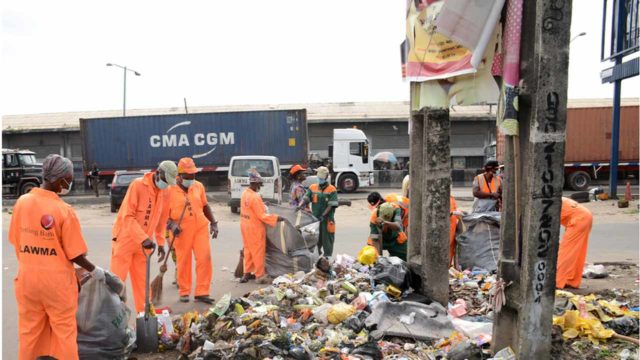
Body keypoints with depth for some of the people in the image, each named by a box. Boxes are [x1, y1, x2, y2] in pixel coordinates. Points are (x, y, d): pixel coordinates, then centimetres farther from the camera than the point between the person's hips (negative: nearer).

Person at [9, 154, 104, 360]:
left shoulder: (22, 202, -4)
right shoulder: (65, 211, -19)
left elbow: (16, 241, 6)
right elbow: (74, 254, -14)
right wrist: (94, 271, 2)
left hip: (27, 277, 5)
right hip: (56, 280, -5)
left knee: (28, 331, 17)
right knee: (64, 330, 10)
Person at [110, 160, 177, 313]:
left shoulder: (165, 193, 1)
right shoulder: (138, 185, -18)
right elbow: (127, 216, -22)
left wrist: (161, 243, 7)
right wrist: (144, 238, -28)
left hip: (143, 243, 6)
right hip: (125, 239, -6)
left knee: (141, 280, 11)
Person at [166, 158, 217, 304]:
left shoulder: (198, 186, 8)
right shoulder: (170, 190, -4)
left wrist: (213, 223, 12)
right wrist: (171, 224, -19)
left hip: (200, 227, 3)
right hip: (182, 231, -3)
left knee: (205, 258, -3)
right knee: (183, 261, 6)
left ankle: (202, 292, 7)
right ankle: (184, 292, 23)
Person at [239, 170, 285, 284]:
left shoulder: (245, 193, 4)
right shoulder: (255, 197, -24)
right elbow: (262, 216, -22)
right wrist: (276, 218, -18)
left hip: (246, 226, 9)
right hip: (255, 228, -9)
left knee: (248, 250, 17)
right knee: (258, 252, 1)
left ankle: (247, 273, 25)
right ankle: (260, 275, 7)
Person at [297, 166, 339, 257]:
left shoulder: (332, 190, -4)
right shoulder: (312, 188, 9)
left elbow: (331, 205, -10)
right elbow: (305, 199, 1)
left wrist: (323, 215, -18)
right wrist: (300, 206, -19)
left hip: (327, 219, -4)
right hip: (315, 219, 4)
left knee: (327, 239, 2)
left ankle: (327, 256, 10)